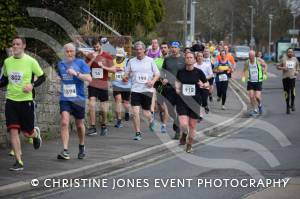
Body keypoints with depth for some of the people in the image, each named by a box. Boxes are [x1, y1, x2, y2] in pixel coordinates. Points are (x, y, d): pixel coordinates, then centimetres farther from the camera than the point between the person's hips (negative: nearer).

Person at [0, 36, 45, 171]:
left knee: (27, 133, 4)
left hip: (26, 100, -3)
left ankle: (36, 133, 43)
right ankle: (19, 162, -2)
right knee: (13, 131, -7)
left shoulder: (30, 61, -7)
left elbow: (42, 77, 0)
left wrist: (32, 85, -16)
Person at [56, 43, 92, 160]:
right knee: (64, 122, -17)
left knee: (79, 125, 12)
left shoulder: (80, 63, -3)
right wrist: (60, 80, 8)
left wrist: (76, 73, -24)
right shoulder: (61, 64, 10)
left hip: (78, 98, -2)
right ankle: (65, 151, -20)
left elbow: (89, 78, -13)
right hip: (65, 99, 2)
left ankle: (81, 147, 37)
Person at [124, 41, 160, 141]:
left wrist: (153, 81, -13)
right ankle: (138, 133, -2)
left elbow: (157, 74, 6)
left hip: (147, 90, -1)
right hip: (135, 90, 1)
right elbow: (127, 74, 11)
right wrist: (125, 78, -13)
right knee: (135, 112, -11)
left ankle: (151, 120, 41)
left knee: (146, 112, 5)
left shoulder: (150, 60, 3)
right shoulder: (131, 61, 6)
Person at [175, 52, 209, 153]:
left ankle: (189, 145, 29)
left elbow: (207, 84, 7)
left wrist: (203, 85, -15)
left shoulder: (198, 72, -3)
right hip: (182, 101, 0)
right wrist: (177, 87, -1)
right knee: (183, 124, -14)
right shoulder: (180, 72, 0)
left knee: (192, 125, 6)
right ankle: (184, 134, 22)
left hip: (195, 101, 0)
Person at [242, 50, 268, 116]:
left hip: (258, 81, -3)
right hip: (250, 81, 3)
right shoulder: (247, 62, -1)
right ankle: (253, 110, 14)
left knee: (257, 96, -10)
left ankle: (260, 105, 24)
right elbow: (244, 70, 14)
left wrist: (264, 73, -7)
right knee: (251, 97, -4)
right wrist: (243, 77, -3)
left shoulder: (259, 60, -9)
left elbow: (265, 66, 5)